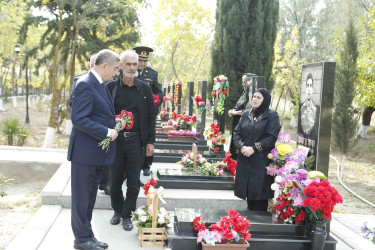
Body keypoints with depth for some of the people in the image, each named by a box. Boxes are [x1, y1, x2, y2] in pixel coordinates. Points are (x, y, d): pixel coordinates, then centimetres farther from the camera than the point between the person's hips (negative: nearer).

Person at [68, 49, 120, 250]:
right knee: (82, 197, 3)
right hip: (85, 151, -10)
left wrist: (113, 125, 8)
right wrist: (106, 132, -21)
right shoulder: (85, 84, -17)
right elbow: (78, 119, -23)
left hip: (97, 151, 10)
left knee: (89, 197, 18)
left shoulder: (99, 85, 14)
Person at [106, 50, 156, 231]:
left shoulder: (144, 89, 4)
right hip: (115, 140, 0)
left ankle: (127, 214, 23)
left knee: (133, 183, 7)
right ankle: (117, 211, 32)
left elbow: (151, 116, 7)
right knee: (115, 181, 10)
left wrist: (150, 141, 2)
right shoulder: (111, 87, 1)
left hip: (136, 141, 0)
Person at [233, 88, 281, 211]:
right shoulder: (245, 114, 13)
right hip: (244, 159, 5)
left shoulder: (272, 116, -2)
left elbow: (272, 137, -11)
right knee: (247, 188, 9)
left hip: (261, 160, -5)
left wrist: (254, 148, -17)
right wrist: (241, 146, -10)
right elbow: (236, 132, 9)